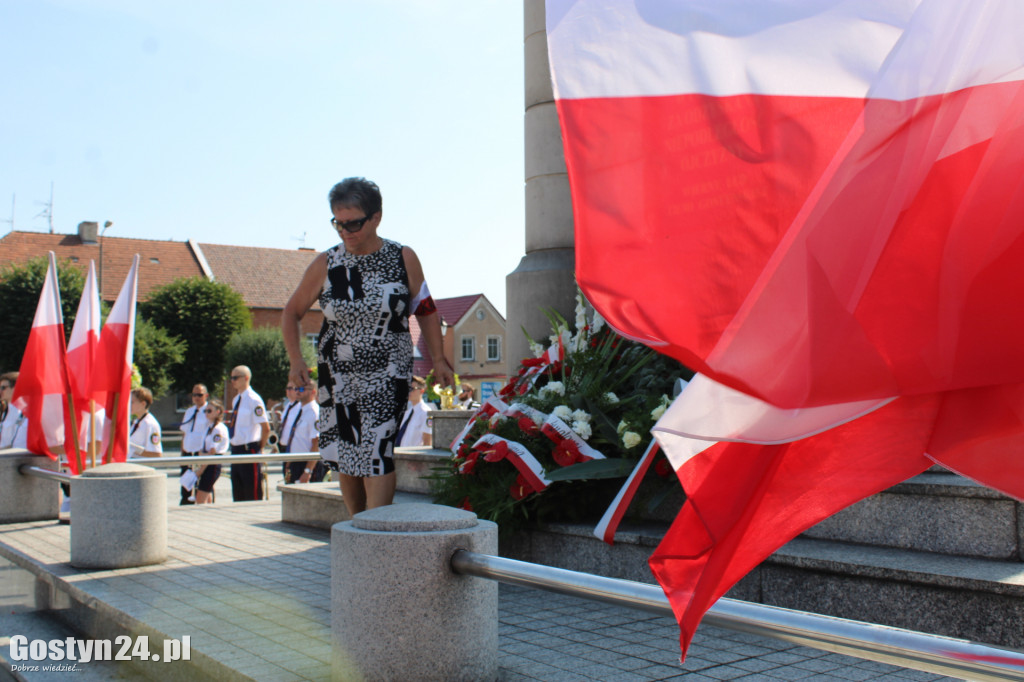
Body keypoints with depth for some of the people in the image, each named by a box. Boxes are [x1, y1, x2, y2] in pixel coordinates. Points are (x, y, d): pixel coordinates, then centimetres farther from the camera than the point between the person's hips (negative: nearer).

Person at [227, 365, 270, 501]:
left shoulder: (254, 400, -13)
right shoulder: (236, 399, 12)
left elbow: (266, 428, -14)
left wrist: (259, 448, -6)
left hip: (249, 450, -8)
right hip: (236, 449, 9)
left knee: (253, 495, -4)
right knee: (238, 495, 13)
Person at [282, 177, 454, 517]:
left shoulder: (404, 259, -2)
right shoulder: (325, 265, -1)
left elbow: (426, 310, 9)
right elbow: (291, 313, 9)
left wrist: (438, 359, 4)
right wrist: (296, 361, -3)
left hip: (387, 372, -2)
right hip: (336, 375, 3)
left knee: (376, 450, -16)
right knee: (343, 454, 7)